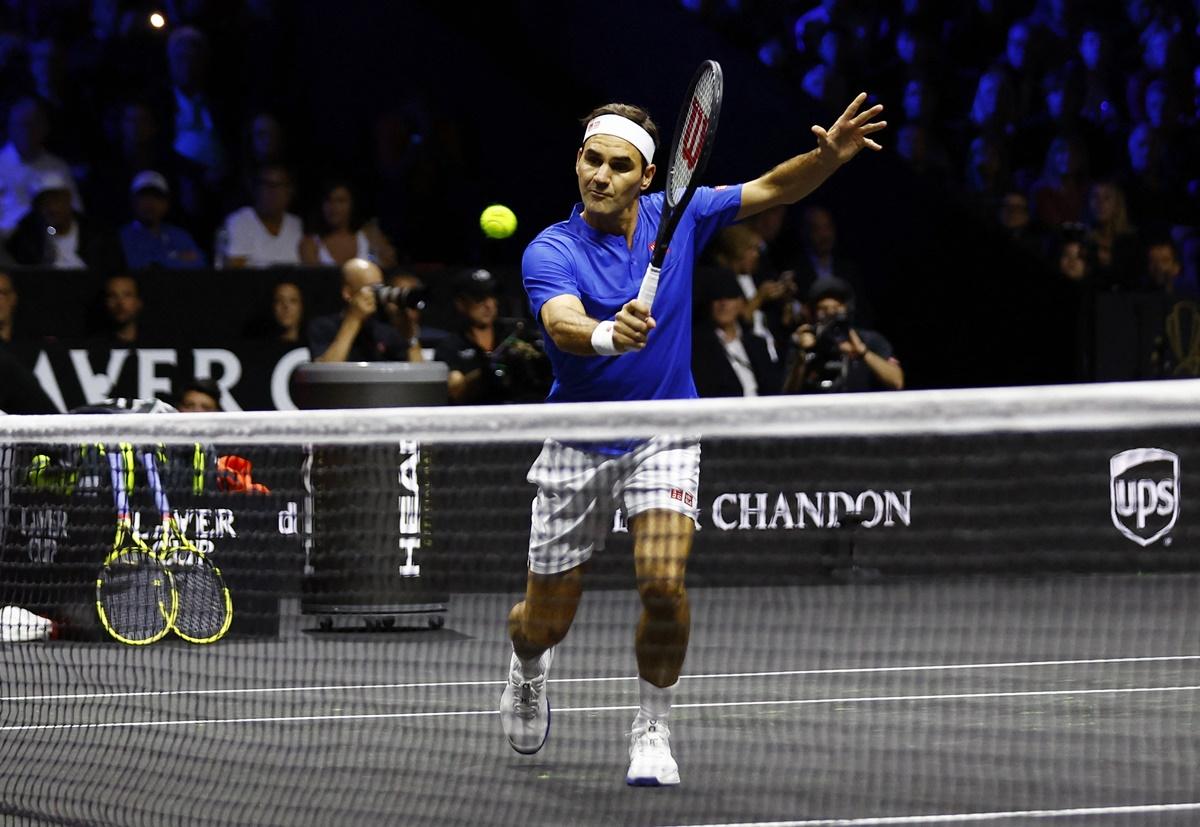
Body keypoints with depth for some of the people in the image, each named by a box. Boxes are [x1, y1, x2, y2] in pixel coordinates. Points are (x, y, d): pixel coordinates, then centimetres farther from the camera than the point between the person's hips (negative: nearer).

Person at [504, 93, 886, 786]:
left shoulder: (675, 216, -4)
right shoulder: (551, 252, -15)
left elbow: (774, 190, 0)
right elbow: (563, 324, -34)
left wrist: (830, 154, -20)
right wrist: (606, 334, -57)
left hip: (664, 432, 1)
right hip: (578, 442, -1)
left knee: (664, 583, -23)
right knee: (546, 622, 7)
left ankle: (653, 731, -1)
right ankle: (528, 664, 46)